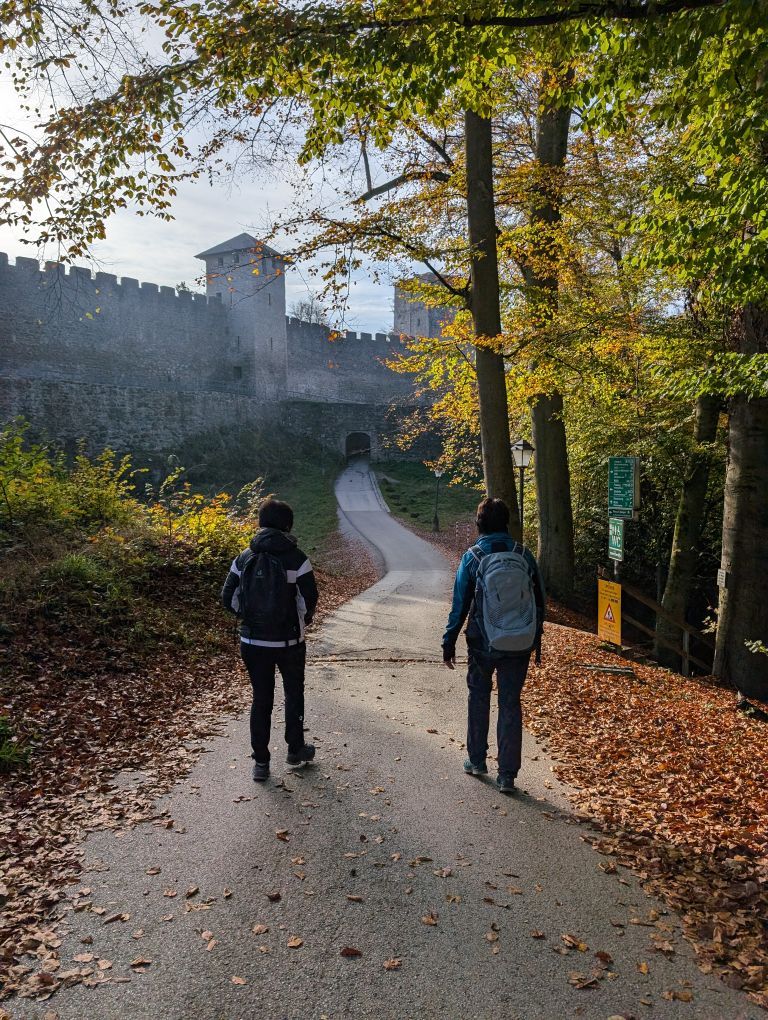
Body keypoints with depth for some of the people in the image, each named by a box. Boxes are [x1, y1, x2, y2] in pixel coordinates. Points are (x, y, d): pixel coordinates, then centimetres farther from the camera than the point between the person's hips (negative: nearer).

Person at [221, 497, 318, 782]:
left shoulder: (244, 558, -1)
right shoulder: (296, 559, -12)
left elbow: (228, 599, 0)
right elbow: (309, 599, -12)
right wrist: (304, 620, 9)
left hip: (252, 641, 3)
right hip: (288, 641, -2)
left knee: (261, 699, 13)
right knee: (294, 694, 20)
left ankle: (261, 762, 17)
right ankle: (295, 749, 31)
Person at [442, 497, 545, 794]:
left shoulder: (472, 558, -8)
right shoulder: (525, 555, -2)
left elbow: (460, 605, -6)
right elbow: (539, 602, 4)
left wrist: (449, 643, 3)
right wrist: (536, 641, 15)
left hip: (483, 644, -1)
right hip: (519, 646, 1)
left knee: (478, 696, 20)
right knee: (511, 704, 9)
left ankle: (477, 760, 29)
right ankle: (507, 775, 13)